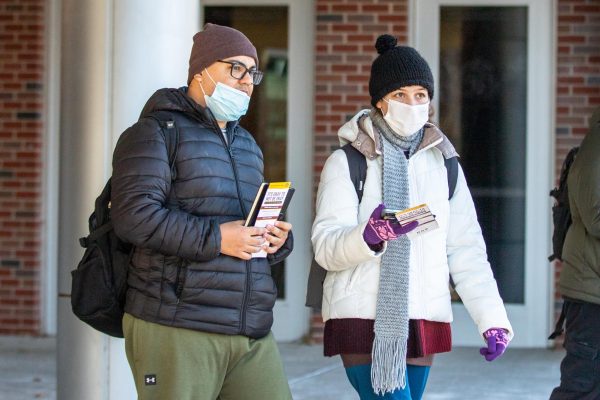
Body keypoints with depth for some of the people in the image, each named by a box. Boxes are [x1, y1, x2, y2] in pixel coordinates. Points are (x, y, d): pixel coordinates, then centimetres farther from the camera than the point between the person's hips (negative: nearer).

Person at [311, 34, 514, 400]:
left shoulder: (443, 164, 13)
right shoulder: (347, 163, -1)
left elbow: (466, 250, 11)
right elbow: (326, 246, -12)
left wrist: (492, 319, 1)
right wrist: (369, 236, -33)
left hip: (424, 322, 5)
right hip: (364, 319, -5)